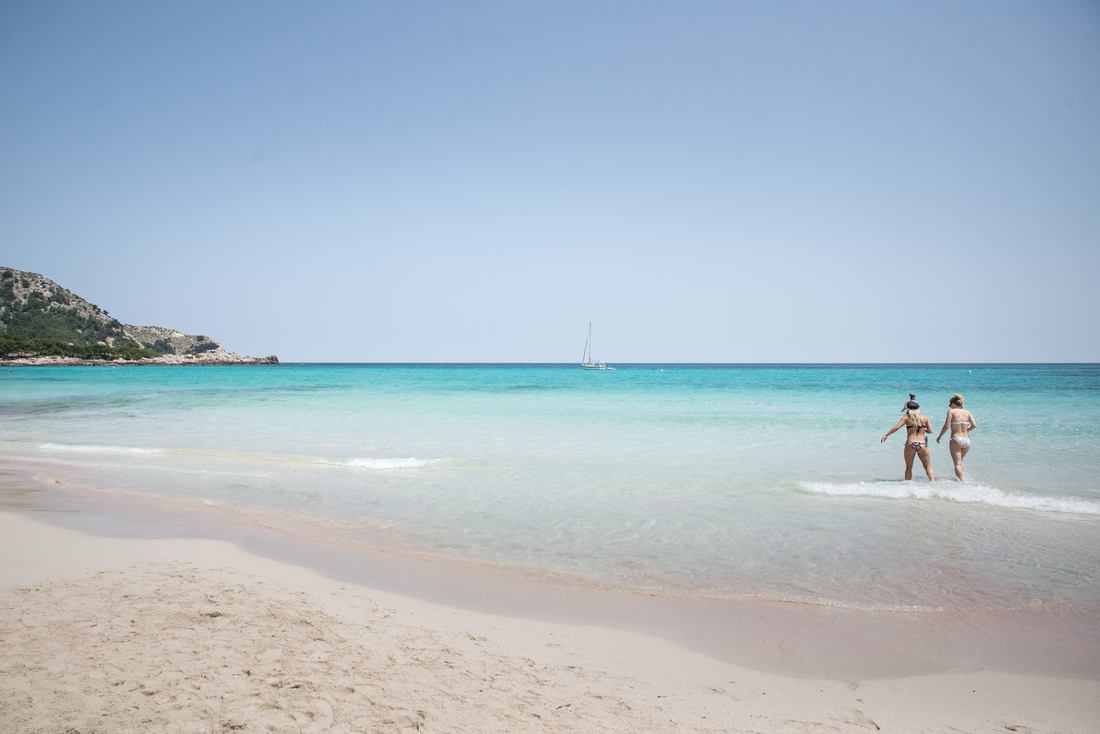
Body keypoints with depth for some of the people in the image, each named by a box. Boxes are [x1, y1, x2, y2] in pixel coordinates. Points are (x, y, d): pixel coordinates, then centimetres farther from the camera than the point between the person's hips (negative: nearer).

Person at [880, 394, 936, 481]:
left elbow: (896, 427, -10)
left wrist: (886, 435, -3)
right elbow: (930, 431, 9)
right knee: (928, 467, 11)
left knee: (908, 468, 13)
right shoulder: (925, 418, 5)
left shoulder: (906, 418, -1)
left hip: (910, 444, -1)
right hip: (922, 444, 1)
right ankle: (932, 481, -6)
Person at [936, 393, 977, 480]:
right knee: (960, 461, 24)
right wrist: (966, 430, 17)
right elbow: (974, 425, -2)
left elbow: (946, 426, -9)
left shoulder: (951, 411, -1)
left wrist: (939, 436, 2)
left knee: (957, 464, -6)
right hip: (966, 440, 5)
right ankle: (960, 479, 29)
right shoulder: (968, 412, 9)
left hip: (956, 440, -5)